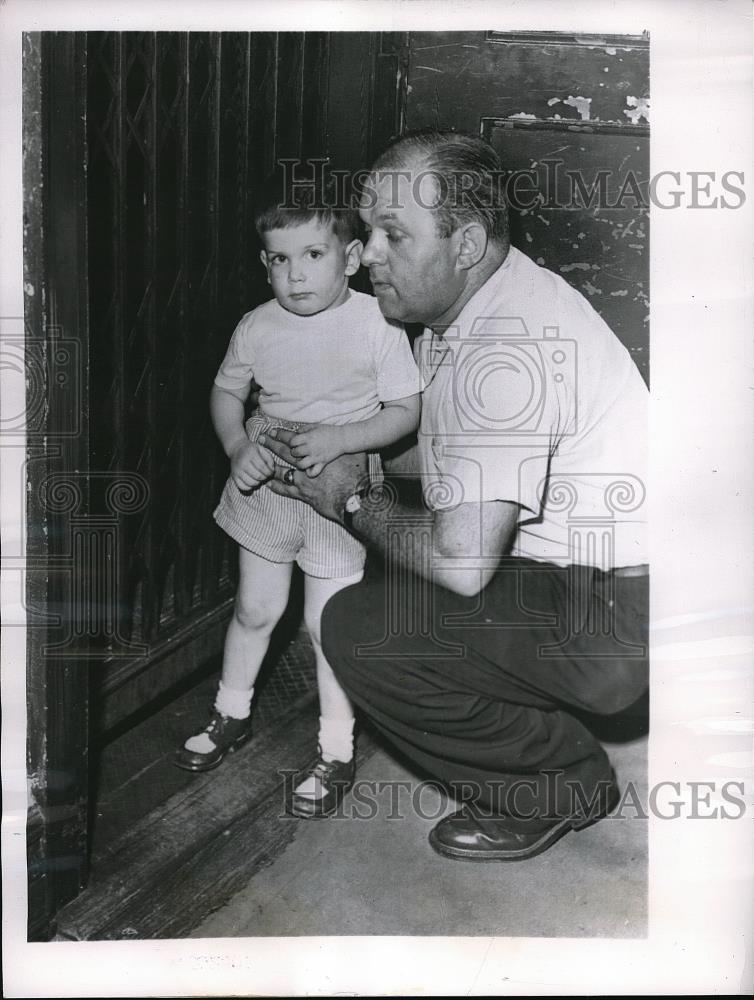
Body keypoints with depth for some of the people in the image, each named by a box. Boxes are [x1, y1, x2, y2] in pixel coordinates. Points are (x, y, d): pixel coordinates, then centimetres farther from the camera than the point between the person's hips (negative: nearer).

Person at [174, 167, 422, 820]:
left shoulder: (376, 324, -15)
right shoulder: (258, 328, -6)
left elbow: (406, 412, -11)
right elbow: (227, 392, 9)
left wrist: (338, 439, -26)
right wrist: (238, 447, -10)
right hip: (266, 485, 4)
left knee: (327, 624, 1)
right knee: (255, 609, 17)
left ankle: (337, 753, 20)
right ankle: (231, 716, 41)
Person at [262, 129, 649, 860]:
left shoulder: (506, 344, -26)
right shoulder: (466, 305, 6)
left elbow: (460, 562, -30)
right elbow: (442, 447, 21)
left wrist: (353, 502, -11)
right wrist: (348, 462, 4)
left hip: (612, 623, -10)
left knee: (358, 628, -18)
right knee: (384, 546, 17)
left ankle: (561, 785, 2)